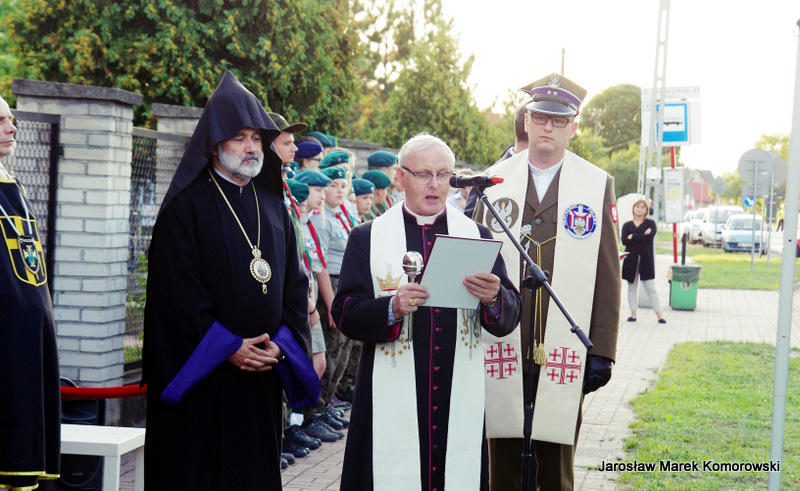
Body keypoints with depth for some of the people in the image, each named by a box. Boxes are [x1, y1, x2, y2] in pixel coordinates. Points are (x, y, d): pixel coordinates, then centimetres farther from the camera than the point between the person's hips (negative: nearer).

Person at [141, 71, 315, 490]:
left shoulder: (273, 205, 13)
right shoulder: (187, 205, -5)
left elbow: (295, 282, 12)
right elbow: (175, 289, -13)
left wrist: (280, 342, -4)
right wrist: (227, 347, -16)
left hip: (261, 374, 5)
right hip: (200, 379, -5)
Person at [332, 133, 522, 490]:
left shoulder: (476, 236, 11)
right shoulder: (367, 238, 6)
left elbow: (509, 319, 5)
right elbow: (345, 315, -2)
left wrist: (493, 298, -18)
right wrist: (392, 308, -20)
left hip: (460, 403, 2)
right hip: (392, 403, -2)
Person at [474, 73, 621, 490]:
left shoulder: (598, 185, 5)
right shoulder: (496, 181, 8)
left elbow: (607, 275, 2)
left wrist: (602, 351, -2)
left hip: (562, 355, -1)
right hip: (502, 347, 1)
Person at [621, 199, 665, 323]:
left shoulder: (650, 223, 6)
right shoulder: (627, 225, 9)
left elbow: (650, 238, -12)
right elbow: (624, 241, -7)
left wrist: (633, 237, -9)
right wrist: (642, 237, -11)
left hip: (646, 260, -2)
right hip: (631, 259, 2)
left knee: (651, 288, -3)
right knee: (632, 287, 6)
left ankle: (659, 315, -2)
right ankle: (633, 314, 13)